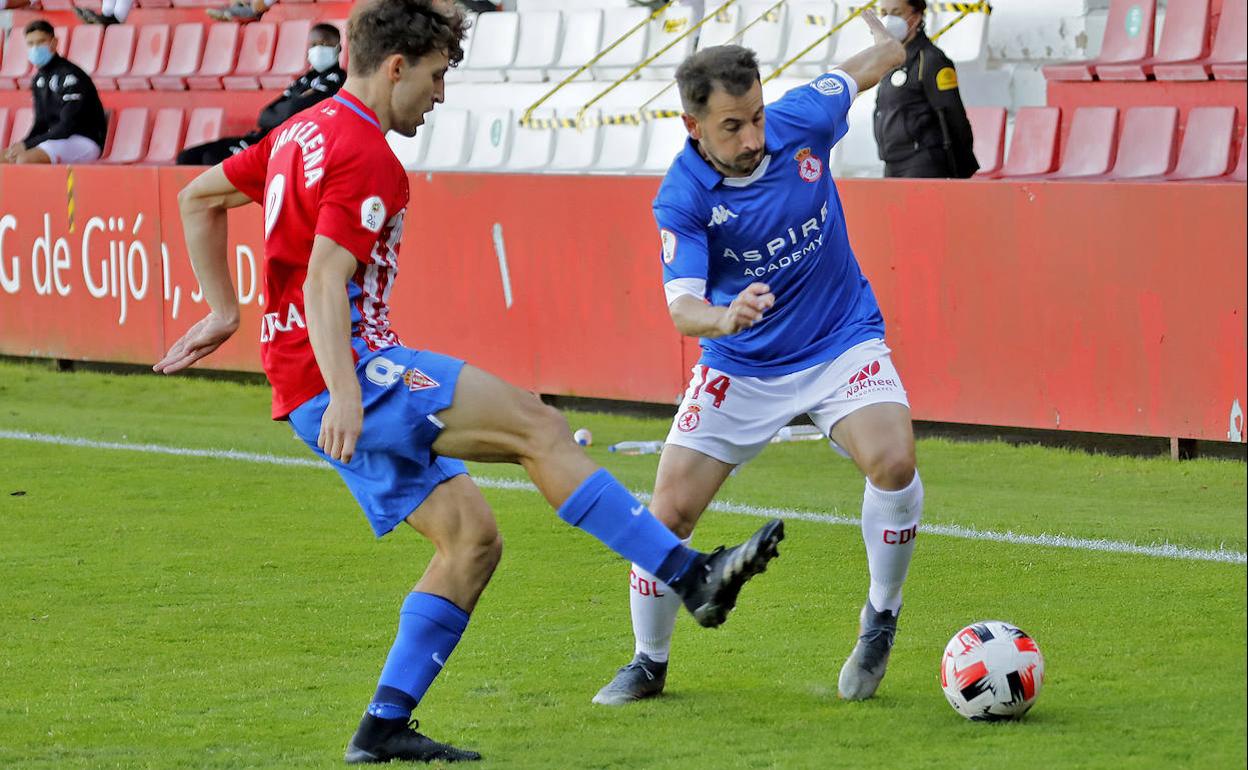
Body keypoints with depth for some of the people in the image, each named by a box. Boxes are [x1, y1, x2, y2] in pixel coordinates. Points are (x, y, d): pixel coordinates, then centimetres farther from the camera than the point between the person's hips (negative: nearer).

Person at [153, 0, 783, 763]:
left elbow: (199, 198, 26)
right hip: (347, 373, -10)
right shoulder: (365, 157, -13)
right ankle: (692, 575, -24)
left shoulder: (305, 131, 17)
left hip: (347, 385, 10)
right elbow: (324, 284, -23)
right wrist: (344, 396, -31)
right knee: (534, 424, -18)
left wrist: (224, 310, 27)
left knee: (473, 536, 6)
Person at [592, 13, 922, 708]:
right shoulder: (681, 199, -22)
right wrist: (723, 317, -54)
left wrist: (888, 43, 29)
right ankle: (649, 665, 21)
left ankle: (881, 620, -2)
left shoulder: (802, 120, -16)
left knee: (894, 463, -26)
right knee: (670, 513, -4)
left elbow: (856, 74, 7)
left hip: (842, 341, 0)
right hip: (740, 366, 0)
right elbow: (682, 305, -31)